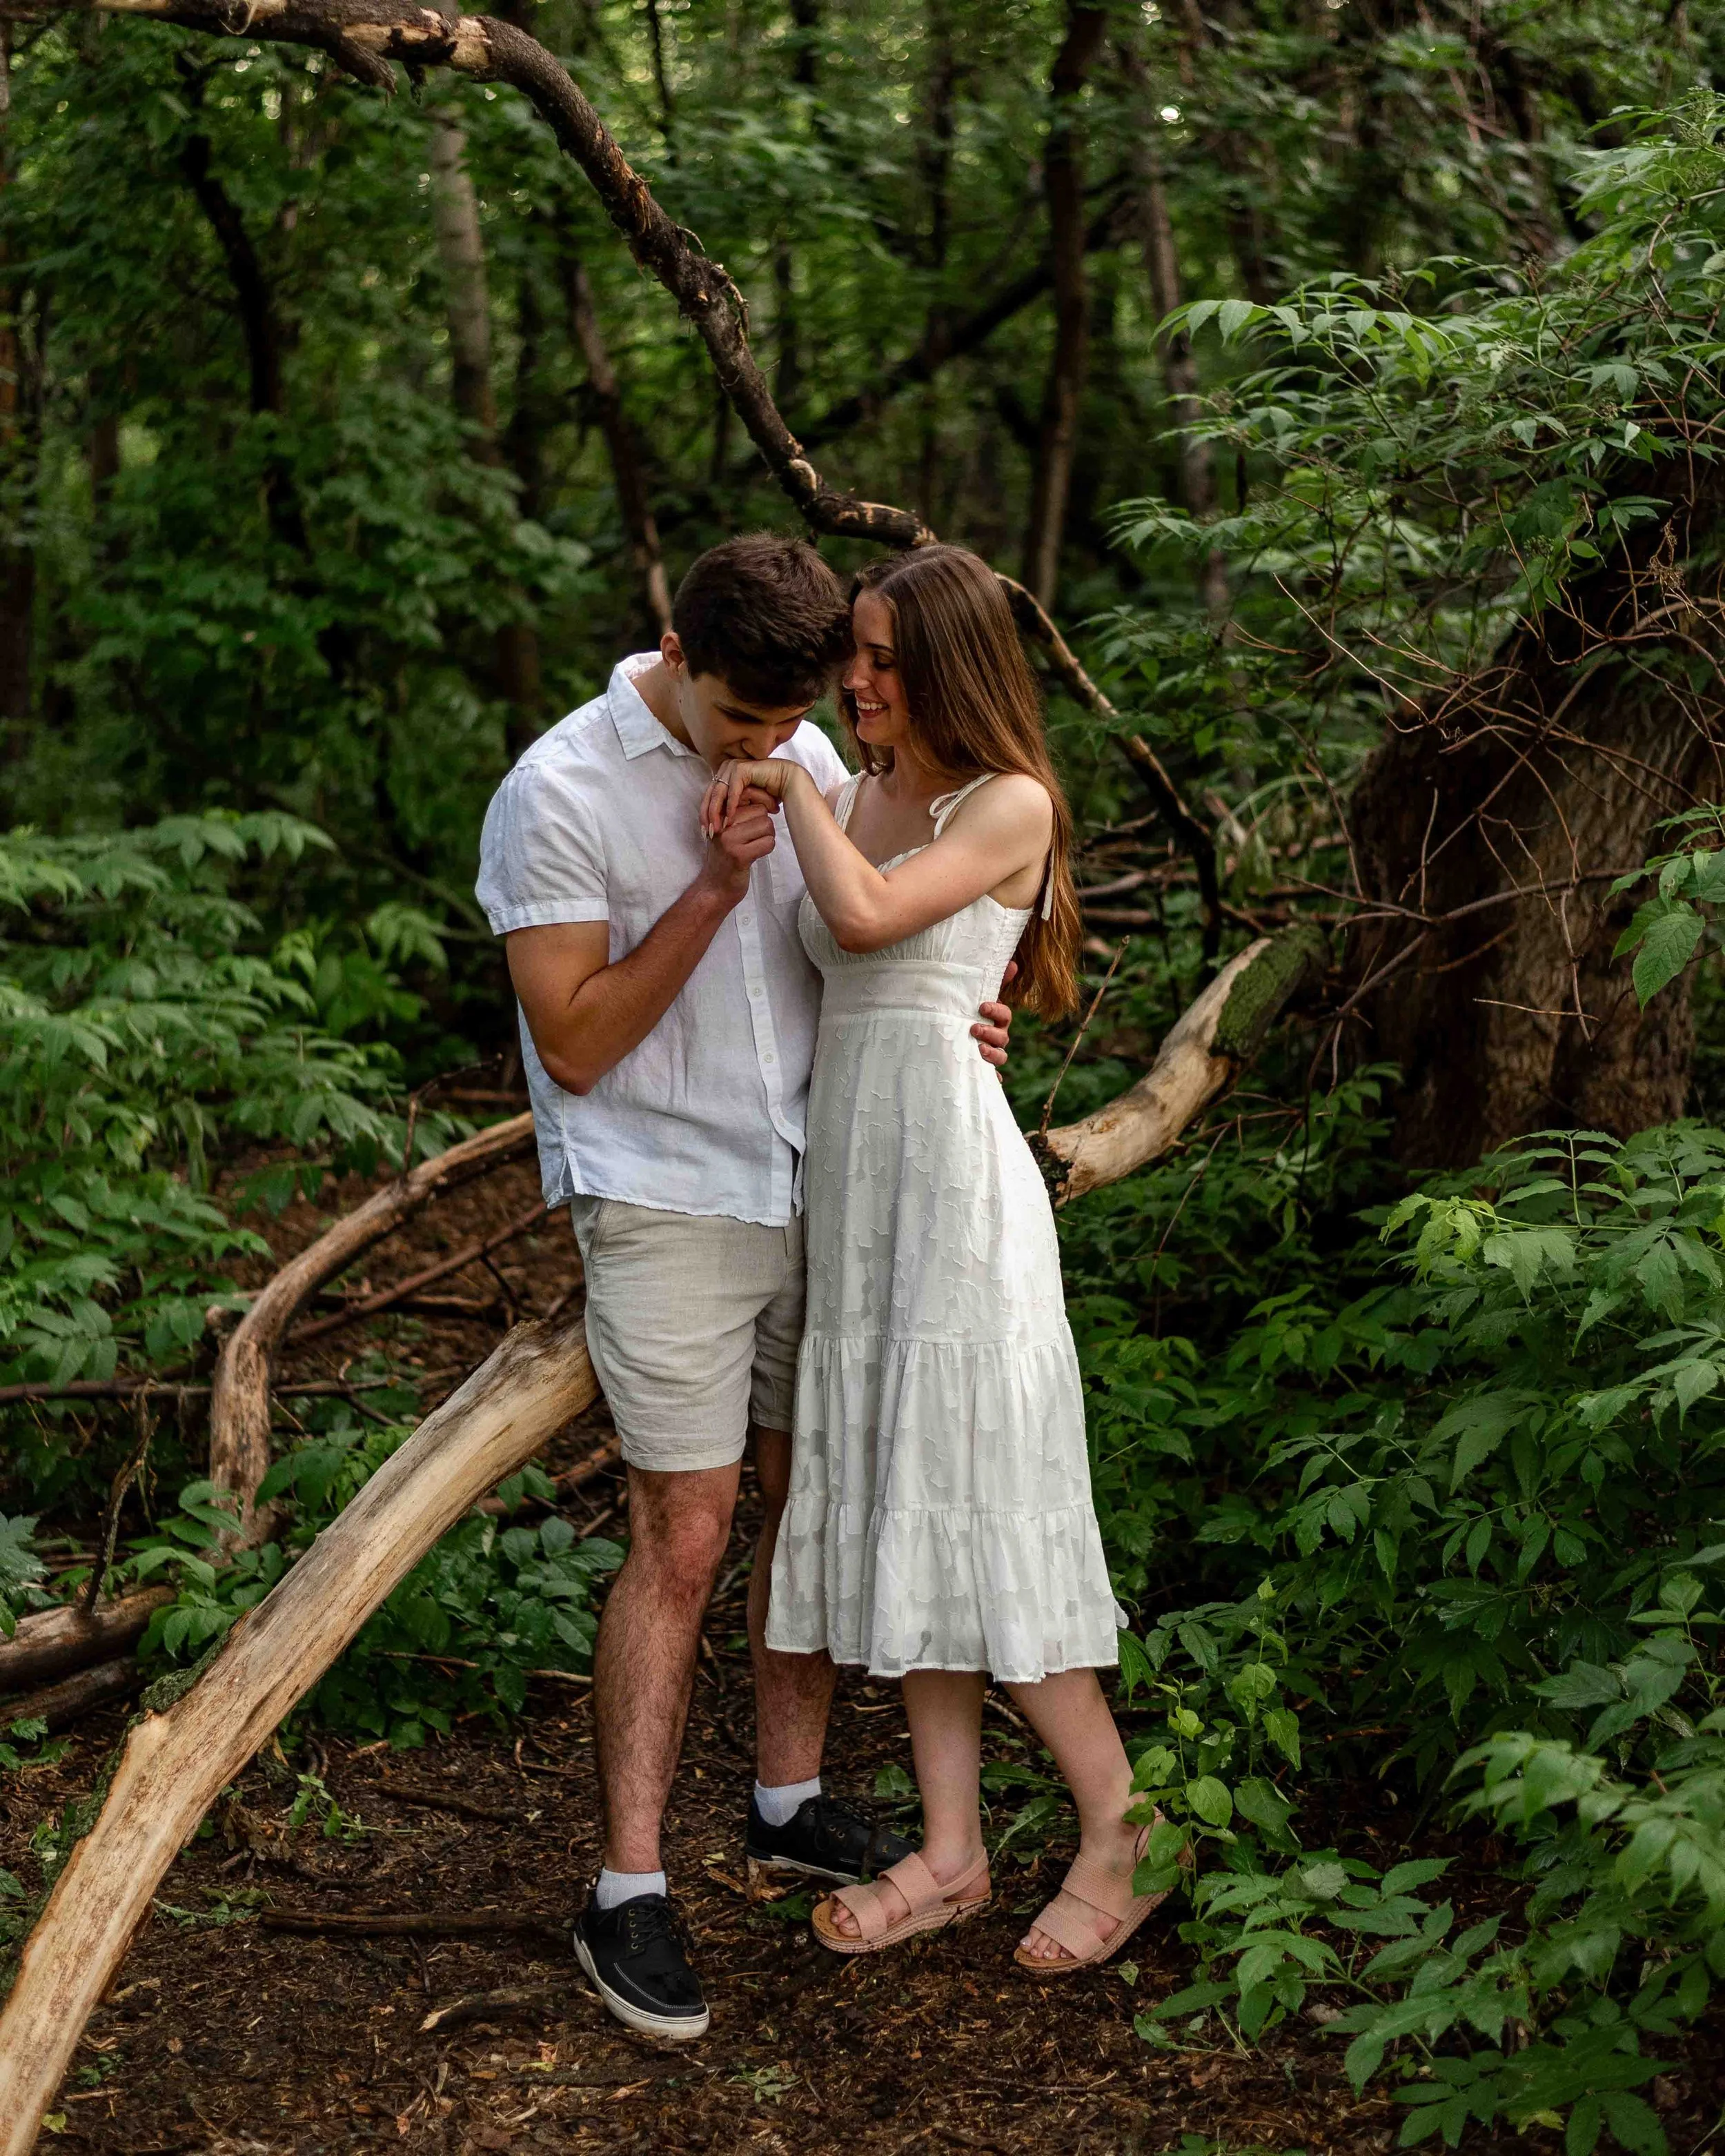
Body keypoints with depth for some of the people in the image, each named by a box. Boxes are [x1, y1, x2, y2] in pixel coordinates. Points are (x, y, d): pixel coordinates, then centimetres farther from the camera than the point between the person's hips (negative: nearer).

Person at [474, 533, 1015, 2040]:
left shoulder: (808, 758, 4)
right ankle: (628, 1894, 3)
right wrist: (713, 886, -22)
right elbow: (576, 1046, -15)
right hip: (663, 1203, -6)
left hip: (813, 1184, 6)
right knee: (684, 1538, -7)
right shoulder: (560, 794, -14)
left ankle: (793, 1801, 29)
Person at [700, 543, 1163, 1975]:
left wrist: (790, 786, -7)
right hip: (850, 1170, 8)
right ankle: (953, 1849, 16)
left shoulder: (1009, 806, -7)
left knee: (976, 1500, -5)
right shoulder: (851, 795, 14)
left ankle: (1120, 1828, 10)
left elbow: (866, 913, -22)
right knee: (897, 1498, 8)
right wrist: (748, 834, 0)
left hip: (950, 1164, -7)